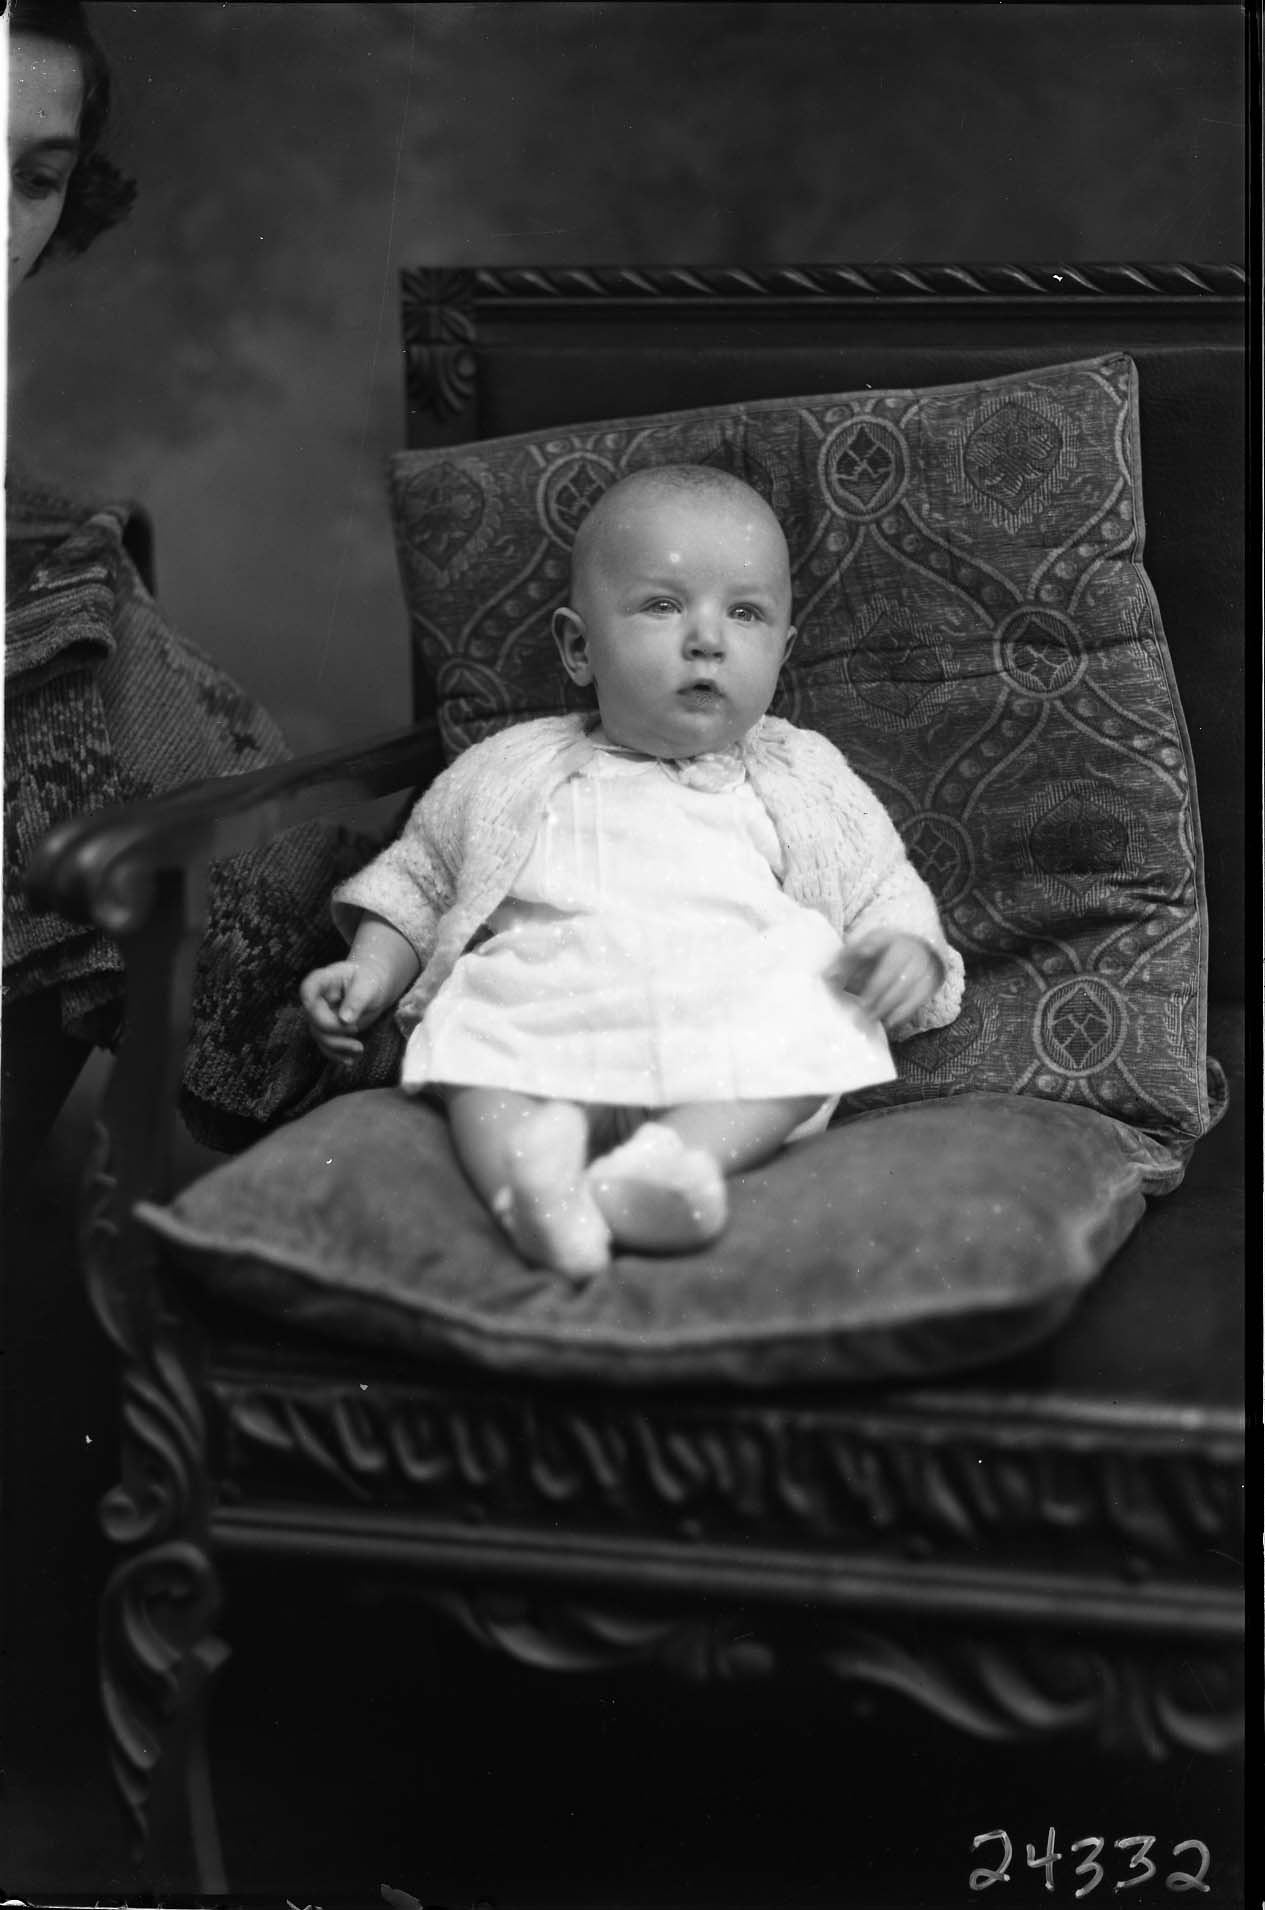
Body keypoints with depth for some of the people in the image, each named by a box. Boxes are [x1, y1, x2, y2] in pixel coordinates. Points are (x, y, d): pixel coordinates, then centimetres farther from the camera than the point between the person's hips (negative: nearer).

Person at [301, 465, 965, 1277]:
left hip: (735, 1008, 0)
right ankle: (524, 1158, -58)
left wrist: (906, 949, -1)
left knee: (814, 1017, -33)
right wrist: (372, 970, 16)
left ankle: (682, 1153, -52)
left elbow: (887, 891, 22)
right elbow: (416, 877, 34)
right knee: (471, 1030, -32)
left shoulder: (803, 777, 25)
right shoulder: (513, 769, 26)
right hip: (545, 991, 0)